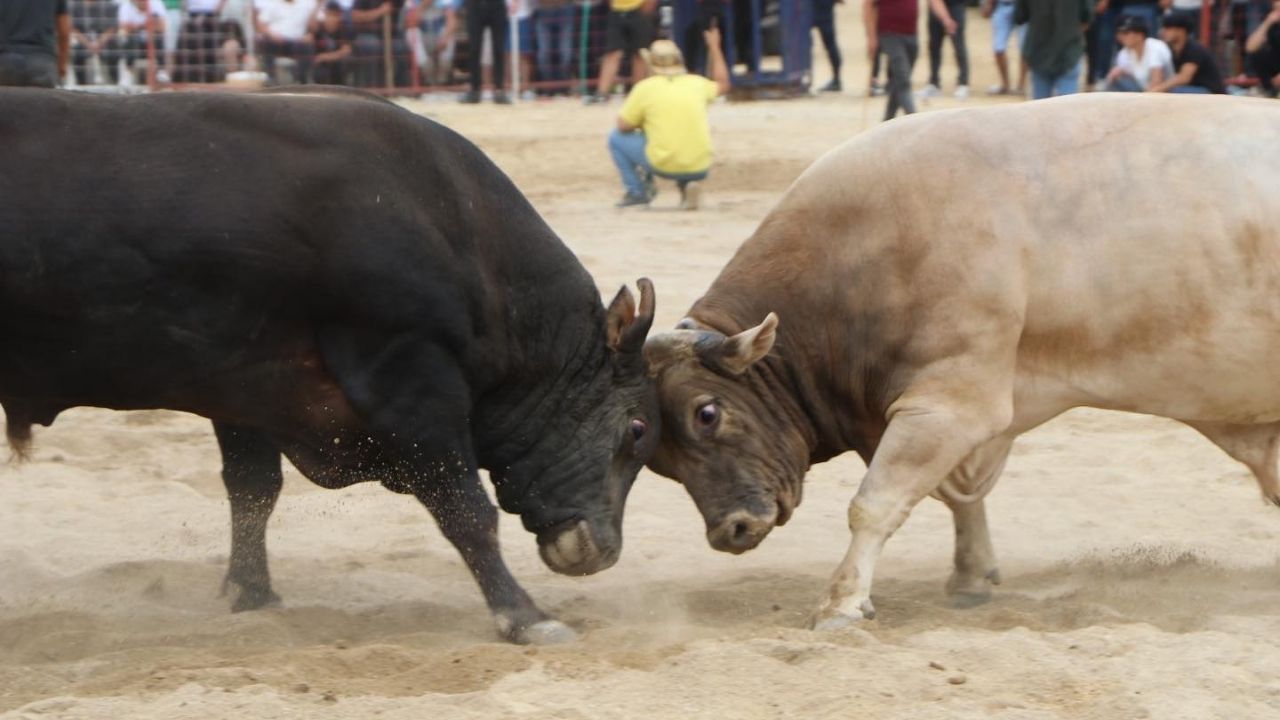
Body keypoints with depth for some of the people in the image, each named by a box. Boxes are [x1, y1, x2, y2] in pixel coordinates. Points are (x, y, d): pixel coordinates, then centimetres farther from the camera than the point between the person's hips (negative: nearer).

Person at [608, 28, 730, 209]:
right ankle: (688, 184, 13)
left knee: (617, 138, 16)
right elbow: (722, 85, 30)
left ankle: (637, 191, 11)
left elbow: (623, 126, 1)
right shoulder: (696, 83, 7)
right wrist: (714, 47, 38)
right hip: (700, 168, 3)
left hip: (663, 165, -3)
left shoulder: (645, 87, -4)